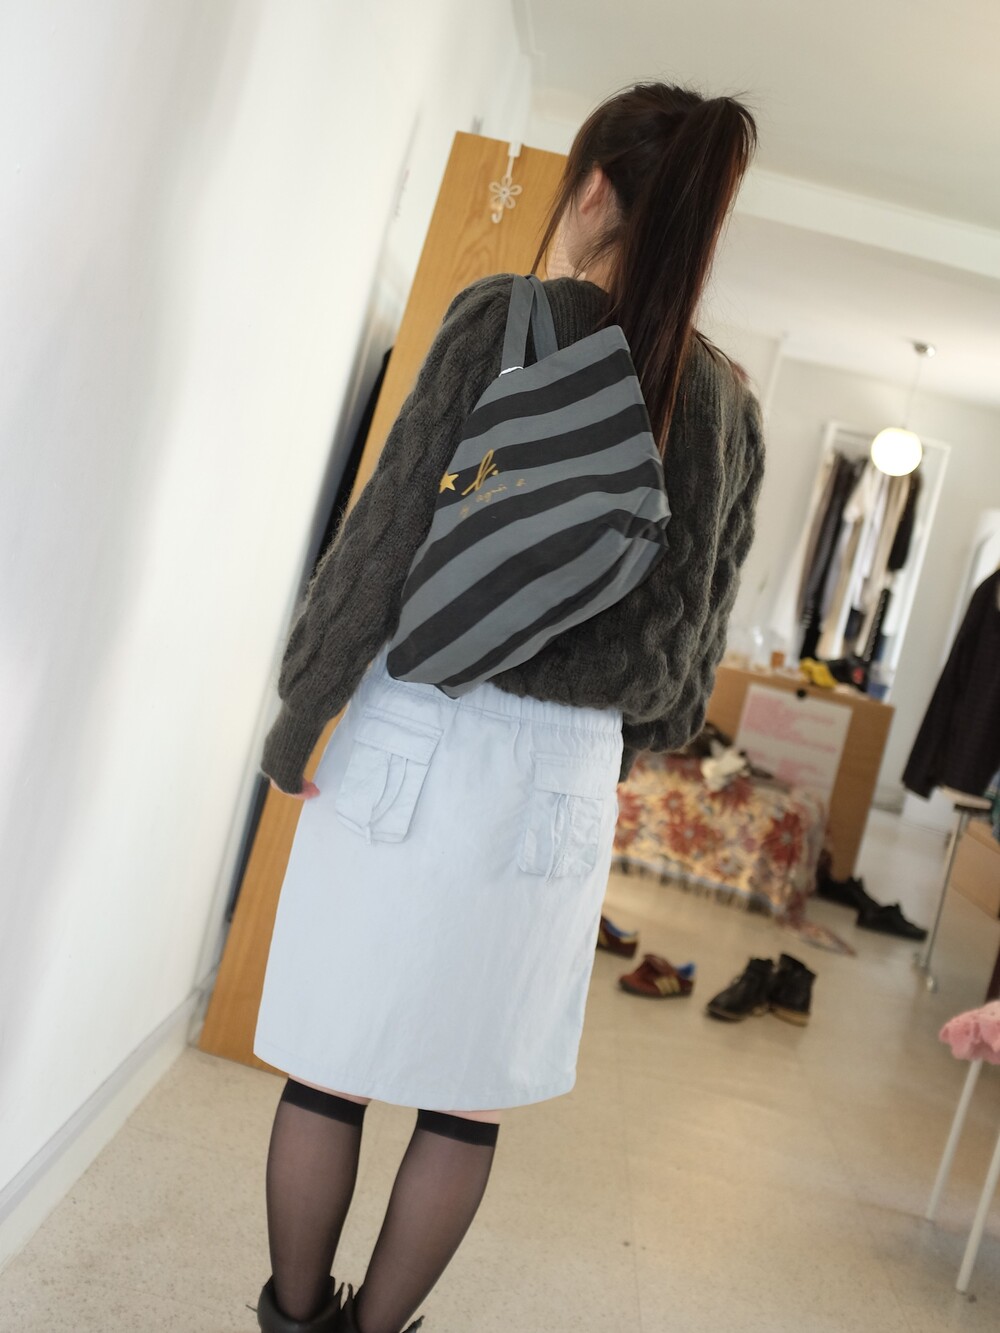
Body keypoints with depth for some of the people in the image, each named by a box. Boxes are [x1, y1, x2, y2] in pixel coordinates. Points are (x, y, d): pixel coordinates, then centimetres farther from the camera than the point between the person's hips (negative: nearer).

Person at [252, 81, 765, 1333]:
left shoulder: (509, 316, -7)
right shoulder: (729, 403, 6)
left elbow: (386, 539, -10)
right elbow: (695, 631, 11)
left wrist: (295, 723, 0)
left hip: (415, 739, -3)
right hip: (568, 778, 4)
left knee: (331, 1062, 13)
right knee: (472, 1096, 16)